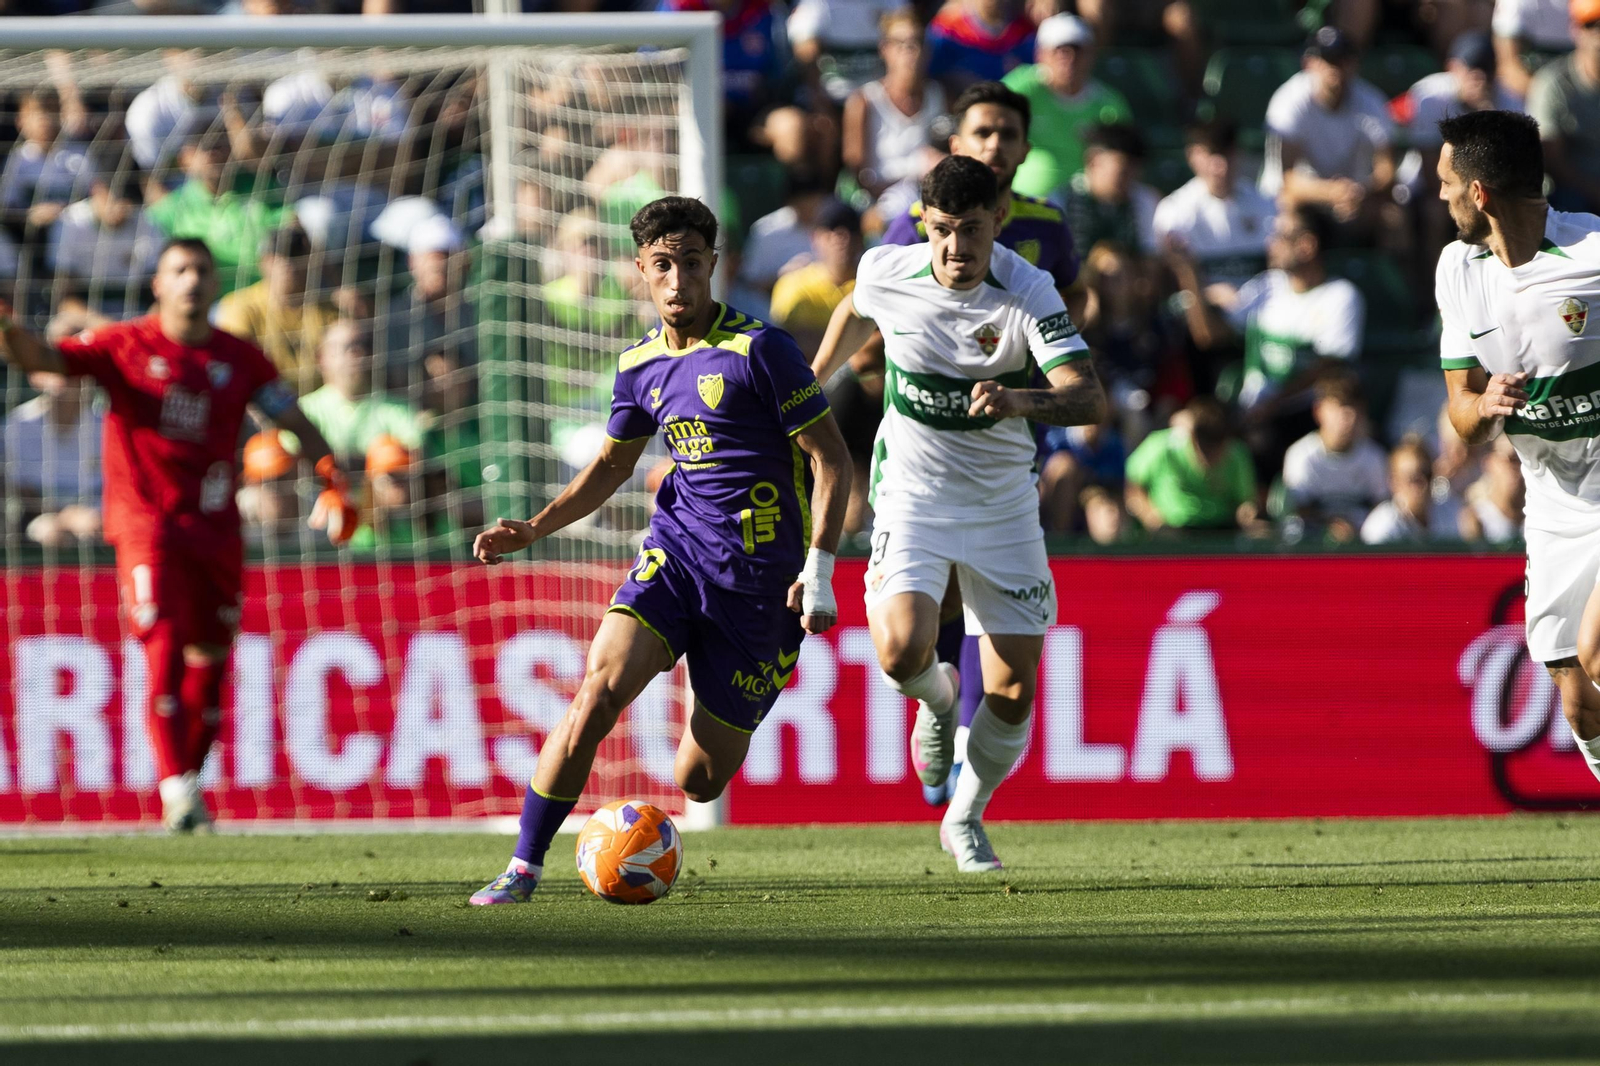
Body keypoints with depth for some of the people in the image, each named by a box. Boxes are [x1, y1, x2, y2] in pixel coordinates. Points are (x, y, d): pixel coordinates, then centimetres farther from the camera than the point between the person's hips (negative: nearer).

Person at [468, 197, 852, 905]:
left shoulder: (759, 350, -11)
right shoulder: (641, 365, 7)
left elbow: (831, 459, -9)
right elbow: (613, 463, 23)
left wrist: (818, 571, -17)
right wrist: (535, 528, 11)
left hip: (759, 576, -4)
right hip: (676, 551, 4)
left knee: (700, 782, 1)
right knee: (598, 690, -23)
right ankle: (523, 868, -15)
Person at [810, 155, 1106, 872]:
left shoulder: (1029, 293, -19)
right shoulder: (887, 272, -11)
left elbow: (1090, 399, -30)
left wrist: (1023, 402, -49)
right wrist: (812, 382, 29)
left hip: (1003, 500, 0)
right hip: (913, 490, 0)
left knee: (1014, 691, -1)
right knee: (902, 654, -25)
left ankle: (966, 821, 26)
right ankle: (938, 699, 14)